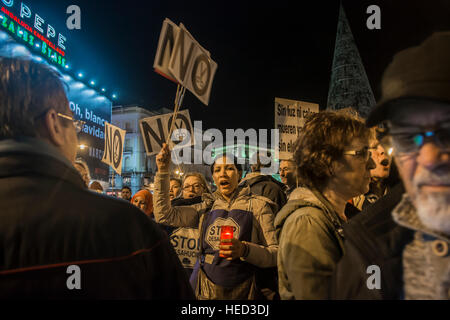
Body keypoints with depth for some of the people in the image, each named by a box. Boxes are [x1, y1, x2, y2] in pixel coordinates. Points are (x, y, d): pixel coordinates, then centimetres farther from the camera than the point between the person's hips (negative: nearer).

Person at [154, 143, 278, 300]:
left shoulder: (257, 205, -3)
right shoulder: (207, 207, 7)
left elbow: (275, 254, -7)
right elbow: (164, 215, 1)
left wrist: (244, 250, -26)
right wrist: (163, 171, -3)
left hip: (239, 291, -3)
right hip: (204, 289, 3)